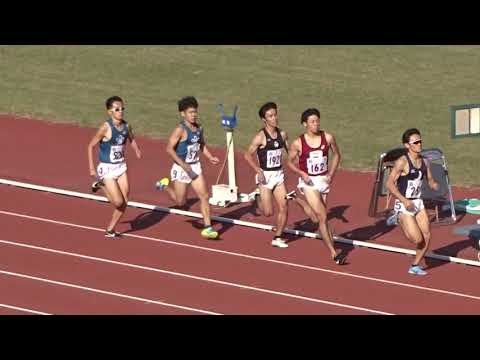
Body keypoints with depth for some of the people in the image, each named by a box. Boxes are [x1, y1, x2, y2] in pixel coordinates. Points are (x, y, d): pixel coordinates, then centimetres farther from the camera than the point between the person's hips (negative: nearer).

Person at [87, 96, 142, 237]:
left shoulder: (126, 126, -2)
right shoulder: (106, 128, -19)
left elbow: (131, 139, 20)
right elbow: (91, 146, -13)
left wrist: (137, 150, -1)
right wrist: (91, 168, -16)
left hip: (121, 167, 6)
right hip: (107, 169, -6)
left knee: (125, 202, 3)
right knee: (118, 202, -8)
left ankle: (110, 230, 20)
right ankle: (101, 185, 20)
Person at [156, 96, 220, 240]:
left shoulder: (199, 128, 4)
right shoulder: (180, 130, -18)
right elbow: (169, 148, -21)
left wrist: (210, 157, 6)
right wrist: (183, 165, -26)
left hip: (195, 167, 6)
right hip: (181, 168, -6)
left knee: (204, 196, -3)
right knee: (180, 202, 5)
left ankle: (207, 227, 1)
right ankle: (164, 185, 33)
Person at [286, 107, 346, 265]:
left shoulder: (328, 138, -4)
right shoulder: (298, 143, -10)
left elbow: (336, 155, 12)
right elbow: (289, 161, 3)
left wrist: (331, 174, 1)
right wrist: (301, 173, -13)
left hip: (324, 180, 4)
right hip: (309, 182, -4)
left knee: (322, 216, 11)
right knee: (322, 217, -12)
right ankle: (333, 253, -12)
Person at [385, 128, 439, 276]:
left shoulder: (424, 162, 6)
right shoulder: (402, 162, -14)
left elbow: (430, 180, 18)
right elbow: (389, 183, -17)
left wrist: (435, 185, -7)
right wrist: (404, 200, -25)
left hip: (418, 203, 7)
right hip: (404, 206, -7)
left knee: (427, 237, 2)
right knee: (418, 239, -12)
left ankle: (415, 266, 21)